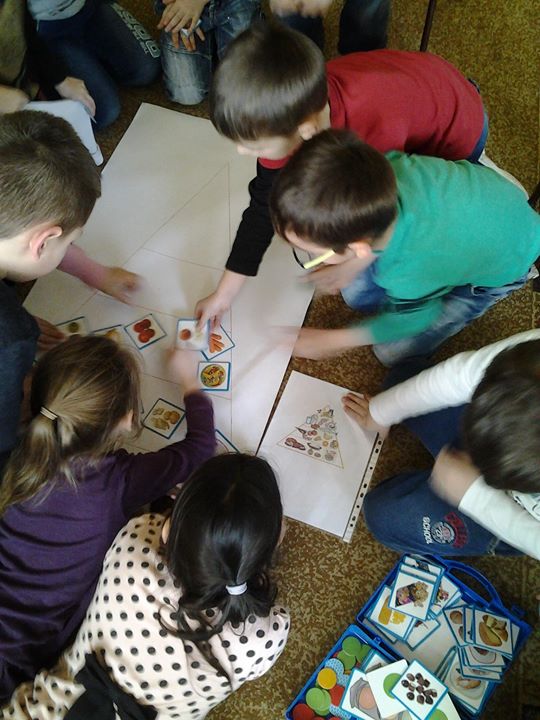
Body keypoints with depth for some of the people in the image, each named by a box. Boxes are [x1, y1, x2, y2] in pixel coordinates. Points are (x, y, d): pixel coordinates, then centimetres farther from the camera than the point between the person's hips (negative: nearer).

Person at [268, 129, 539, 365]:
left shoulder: (408, 280, -44)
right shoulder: (390, 167, -34)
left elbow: (418, 318, -17)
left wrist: (335, 340, -8)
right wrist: (350, 266, -17)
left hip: (502, 266, -4)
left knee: (394, 351, 3)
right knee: (356, 293, 3)